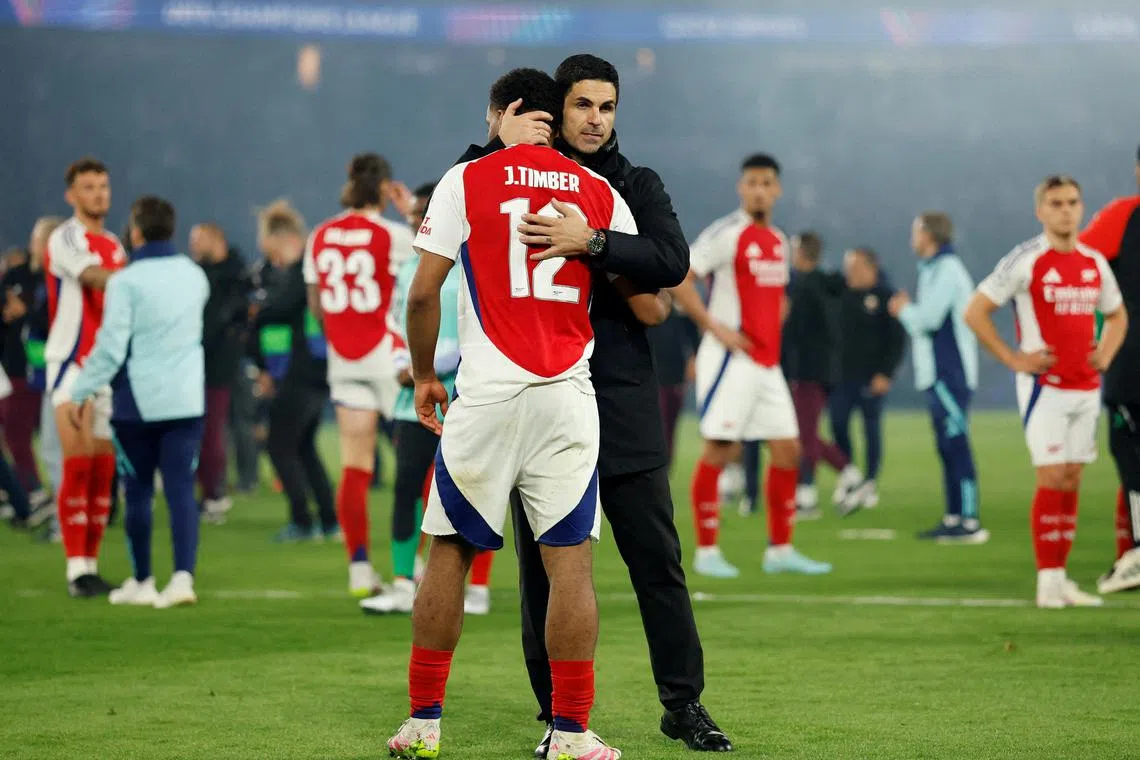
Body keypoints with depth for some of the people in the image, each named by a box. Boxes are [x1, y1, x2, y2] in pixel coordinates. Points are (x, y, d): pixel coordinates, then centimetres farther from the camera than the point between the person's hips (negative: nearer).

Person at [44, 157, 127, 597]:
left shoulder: (115, 246, 17)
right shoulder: (66, 240, -7)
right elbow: (95, 278, -23)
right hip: (71, 363, -7)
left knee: (103, 470, 4)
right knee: (78, 464, -12)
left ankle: (91, 565, 9)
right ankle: (77, 570, -12)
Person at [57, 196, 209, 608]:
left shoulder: (125, 282, -12)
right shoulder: (195, 276, 6)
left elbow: (111, 347, -14)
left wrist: (79, 393, -6)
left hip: (137, 403, -3)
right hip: (186, 400, 3)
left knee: (138, 493, 8)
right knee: (181, 489, -1)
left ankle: (142, 582, 15)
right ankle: (183, 575, -14)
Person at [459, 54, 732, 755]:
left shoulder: (637, 185, 8)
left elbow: (672, 262, -9)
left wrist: (591, 243, -24)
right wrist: (497, 148, -15)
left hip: (623, 400, 0)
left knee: (656, 555, 1)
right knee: (543, 561, 2)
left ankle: (684, 703, 10)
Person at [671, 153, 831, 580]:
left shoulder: (779, 241, 15)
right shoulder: (726, 234, -9)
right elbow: (678, 278, -15)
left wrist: (773, 328, 13)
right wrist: (714, 326, -19)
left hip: (767, 364, 8)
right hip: (731, 362, -8)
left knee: (787, 450, 5)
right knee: (718, 451, -6)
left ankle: (780, 551, 14)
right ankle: (706, 552, 0)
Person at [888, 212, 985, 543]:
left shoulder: (946, 270, -12)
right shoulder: (934, 269, 20)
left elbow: (927, 318, -19)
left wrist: (903, 309, -1)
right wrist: (907, 311, 6)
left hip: (949, 375, -10)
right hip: (938, 373, 10)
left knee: (955, 444, -12)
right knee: (947, 446, 11)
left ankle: (970, 522, -14)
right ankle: (953, 517, 14)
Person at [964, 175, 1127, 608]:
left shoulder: (1095, 263, 10)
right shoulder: (1026, 261, -8)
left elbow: (1117, 315, 26)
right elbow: (975, 312, -7)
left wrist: (1105, 354, 9)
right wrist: (1013, 359, -11)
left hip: (1087, 387, 6)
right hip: (1044, 386, -6)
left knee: (1072, 480, 6)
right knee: (1052, 480, -10)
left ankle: (1060, 578, 11)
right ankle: (1048, 582, -5)